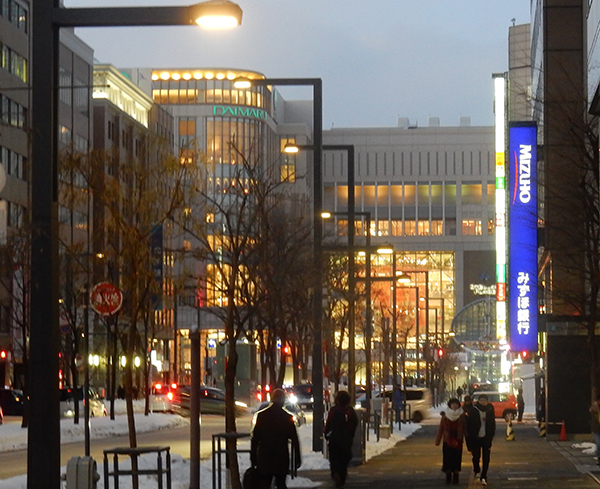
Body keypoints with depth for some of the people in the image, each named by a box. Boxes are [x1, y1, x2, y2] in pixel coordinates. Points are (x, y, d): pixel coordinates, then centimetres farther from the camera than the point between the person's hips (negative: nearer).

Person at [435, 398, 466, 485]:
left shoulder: (462, 416, 1)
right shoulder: (445, 416, 2)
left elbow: (465, 429, 2)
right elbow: (441, 429, 5)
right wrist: (437, 441, 4)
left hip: (458, 441, 0)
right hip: (447, 441, 0)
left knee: (457, 459, 1)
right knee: (447, 459, -1)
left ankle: (455, 477, 11)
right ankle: (448, 477, 11)